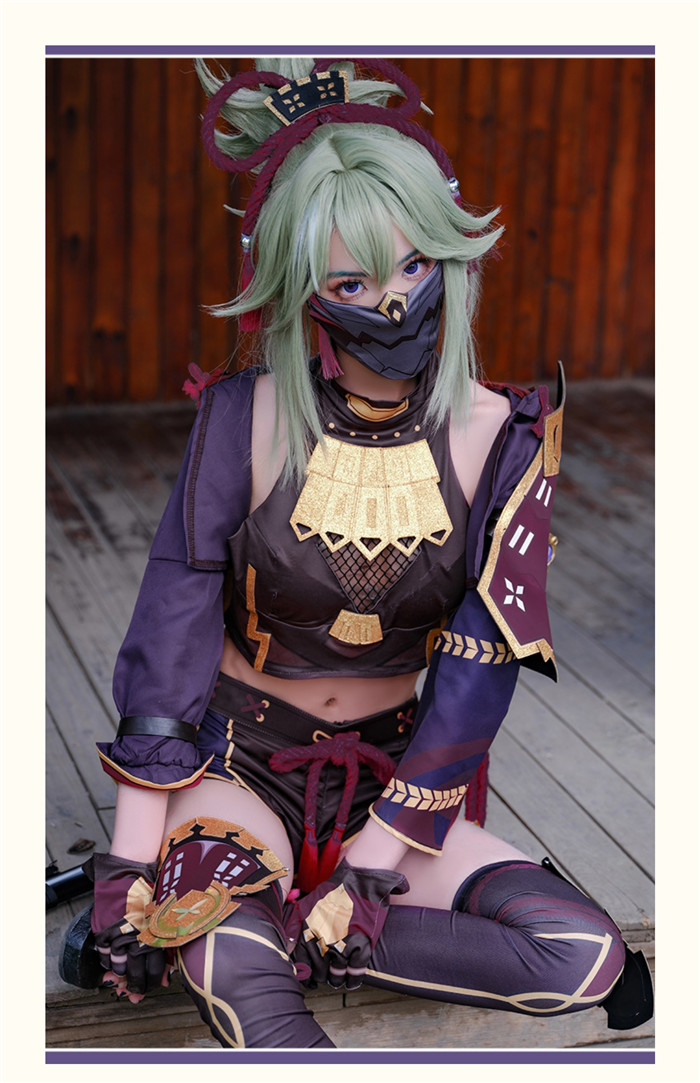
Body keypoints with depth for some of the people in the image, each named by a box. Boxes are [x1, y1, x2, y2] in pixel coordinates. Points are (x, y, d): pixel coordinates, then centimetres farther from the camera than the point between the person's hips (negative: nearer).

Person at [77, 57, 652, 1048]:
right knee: (228, 960, -38)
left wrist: (370, 867, -15)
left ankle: (299, 940, -9)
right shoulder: (245, 420, -14)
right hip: (237, 762, -4)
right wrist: (131, 863, -16)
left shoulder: (501, 439, -10)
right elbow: (169, 635, -12)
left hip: (390, 777, 5)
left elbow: (478, 671, -11)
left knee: (588, 961, -16)